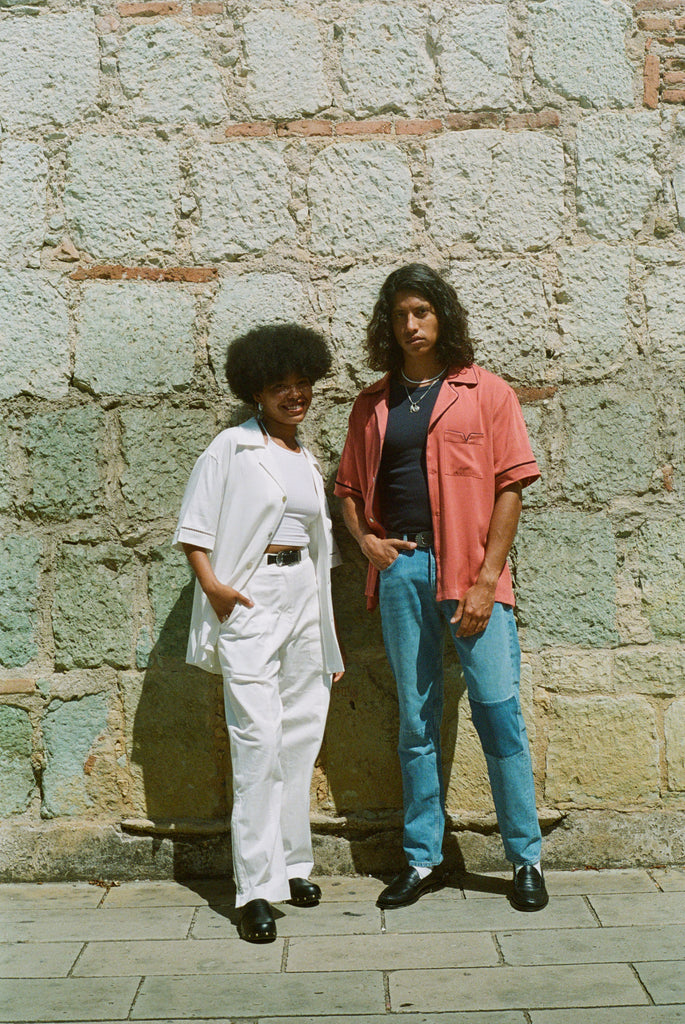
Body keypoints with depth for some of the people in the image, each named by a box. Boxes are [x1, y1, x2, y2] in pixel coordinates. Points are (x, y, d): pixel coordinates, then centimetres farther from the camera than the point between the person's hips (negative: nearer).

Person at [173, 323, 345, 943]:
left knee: (301, 735, 9)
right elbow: (194, 530, -3)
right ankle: (256, 890, -5)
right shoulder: (232, 448, 0)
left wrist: (329, 634, 18)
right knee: (259, 739, -10)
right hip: (250, 600, -6)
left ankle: (290, 866, 23)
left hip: (303, 598, 6)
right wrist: (213, 586, -17)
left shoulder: (309, 461, 17)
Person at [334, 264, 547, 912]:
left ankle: (526, 858, 12)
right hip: (400, 568, 3)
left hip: (471, 569, -3)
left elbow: (510, 488, -2)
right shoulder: (372, 405, 13)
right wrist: (364, 539, 0)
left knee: (498, 711, -3)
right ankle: (422, 859, 20)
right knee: (415, 718, 9)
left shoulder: (487, 393, 3)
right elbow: (349, 487, 20)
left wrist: (485, 580, -9)